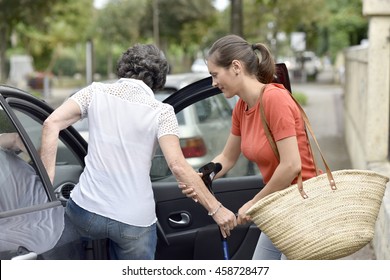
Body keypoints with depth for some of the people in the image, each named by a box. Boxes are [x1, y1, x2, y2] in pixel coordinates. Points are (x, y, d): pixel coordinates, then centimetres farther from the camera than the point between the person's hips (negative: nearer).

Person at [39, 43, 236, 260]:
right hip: (135, 220, -2)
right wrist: (215, 209, -10)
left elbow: (52, 124, -6)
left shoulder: (97, 92, 3)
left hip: (86, 210, 2)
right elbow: (178, 166, -15)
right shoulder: (161, 111, -5)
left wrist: (48, 180, -3)